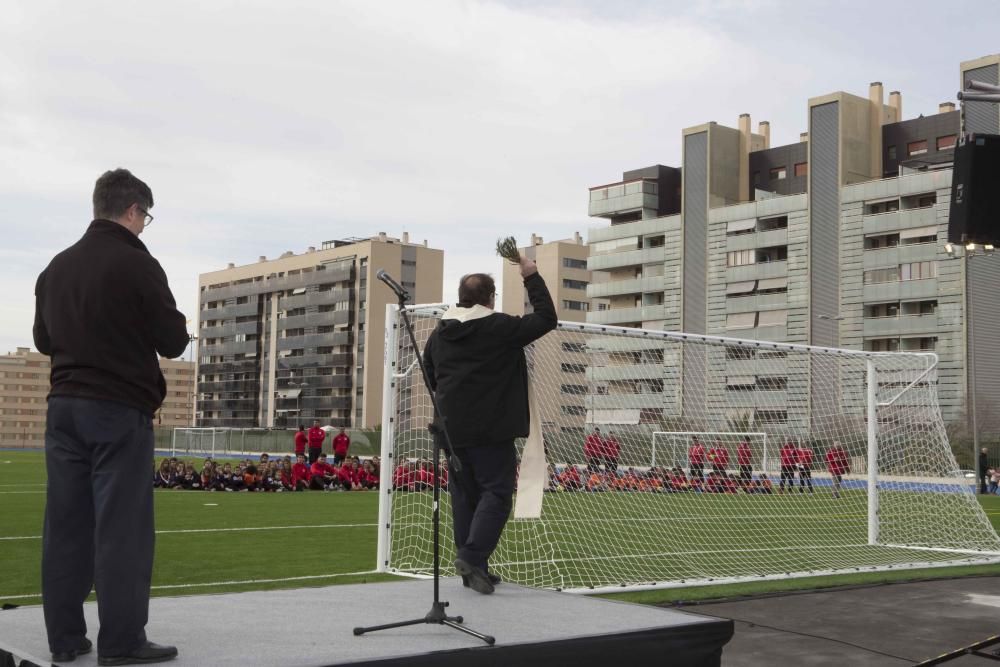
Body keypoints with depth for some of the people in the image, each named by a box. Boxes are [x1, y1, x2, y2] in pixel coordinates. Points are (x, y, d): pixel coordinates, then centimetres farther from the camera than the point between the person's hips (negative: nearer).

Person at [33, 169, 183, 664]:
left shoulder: (57, 266, 10)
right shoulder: (137, 265, -10)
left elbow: (43, 339, 18)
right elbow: (172, 343, -8)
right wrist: (177, 325, 12)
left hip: (64, 407, 6)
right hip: (121, 410, -6)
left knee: (66, 524, 8)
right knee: (122, 526, -3)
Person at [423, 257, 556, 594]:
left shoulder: (439, 334, 8)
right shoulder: (500, 327, -10)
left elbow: (431, 379, 19)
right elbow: (546, 318, -2)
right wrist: (532, 277, 4)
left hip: (452, 430, 6)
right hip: (491, 430, -6)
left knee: (464, 496, 11)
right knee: (496, 492, -2)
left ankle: (473, 568, 14)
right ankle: (473, 556, -17)